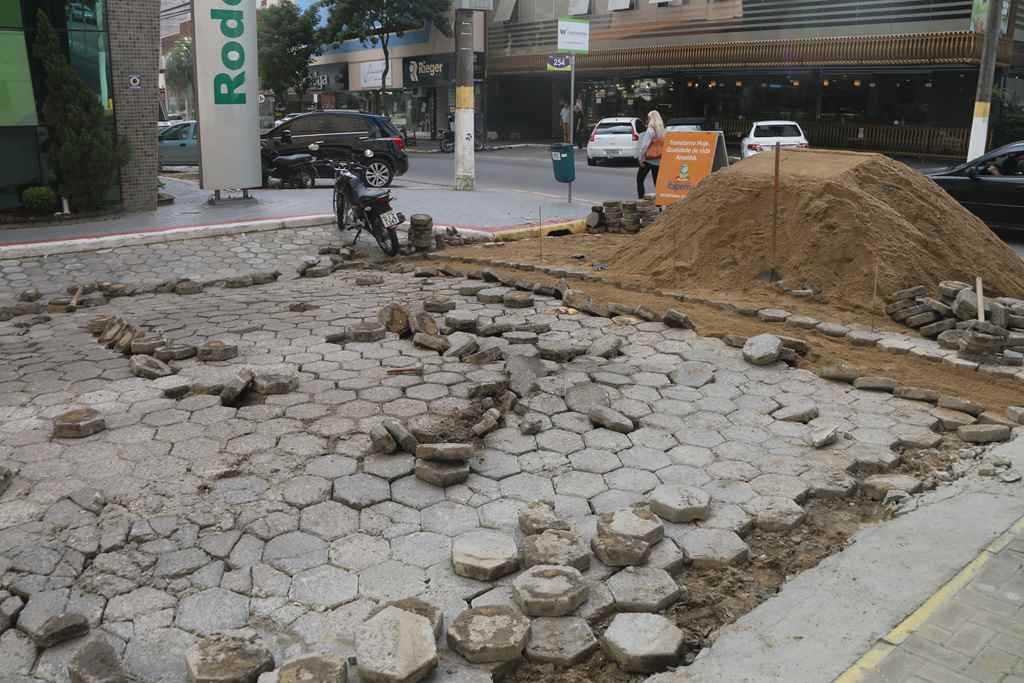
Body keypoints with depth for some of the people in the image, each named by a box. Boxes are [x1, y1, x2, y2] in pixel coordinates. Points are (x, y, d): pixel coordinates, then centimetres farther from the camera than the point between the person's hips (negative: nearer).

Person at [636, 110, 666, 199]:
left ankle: (641, 198, -1)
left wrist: (641, 158, -10)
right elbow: (663, 145, 4)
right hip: (658, 160, 6)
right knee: (657, 182, 11)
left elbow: (645, 146, -16)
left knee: (639, 179, 5)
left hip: (648, 160, -6)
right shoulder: (662, 131, 7)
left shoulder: (650, 130, -12)